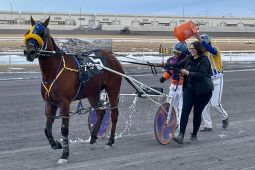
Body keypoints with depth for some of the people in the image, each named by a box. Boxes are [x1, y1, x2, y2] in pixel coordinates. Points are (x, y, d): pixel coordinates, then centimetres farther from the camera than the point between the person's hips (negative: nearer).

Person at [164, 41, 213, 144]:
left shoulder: (204, 61, -13)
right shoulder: (190, 59, 8)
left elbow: (202, 75, -24)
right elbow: (179, 65, 19)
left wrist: (188, 73, -26)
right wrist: (166, 65, 10)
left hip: (202, 91, -5)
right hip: (189, 88, 5)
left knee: (197, 113, 3)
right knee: (185, 110, -10)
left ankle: (194, 136, 19)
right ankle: (181, 135, -16)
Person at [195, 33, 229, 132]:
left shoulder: (215, 50, -12)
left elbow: (212, 50, -36)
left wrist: (200, 39, -47)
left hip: (216, 80, -6)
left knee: (215, 104, -8)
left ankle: (224, 117, 22)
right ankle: (208, 126, 9)